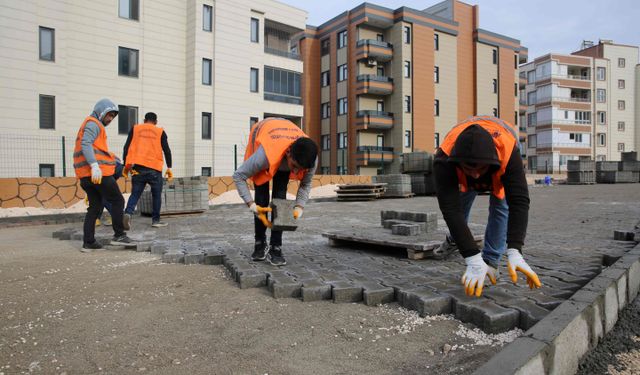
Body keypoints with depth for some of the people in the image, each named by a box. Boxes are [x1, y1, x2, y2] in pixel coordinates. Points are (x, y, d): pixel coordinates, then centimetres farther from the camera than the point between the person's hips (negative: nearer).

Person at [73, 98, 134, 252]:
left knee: (95, 207, 10)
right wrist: (94, 166, -28)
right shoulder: (93, 124, -3)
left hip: (87, 175, 10)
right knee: (117, 201, -1)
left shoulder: (92, 125, 27)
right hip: (99, 172, -10)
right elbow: (86, 144, -18)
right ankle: (119, 235, 1)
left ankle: (88, 242, 10)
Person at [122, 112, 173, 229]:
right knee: (156, 195, 10)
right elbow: (167, 150, 2)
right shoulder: (160, 131, 9)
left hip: (138, 167, 2)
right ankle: (156, 220, 12)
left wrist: (126, 165, 10)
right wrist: (169, 168, 4)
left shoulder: (135, 129, 13)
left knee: (135, 193, 6)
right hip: (154, 168, -1)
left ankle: (128, 213, -18)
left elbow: (126, 147, 7)